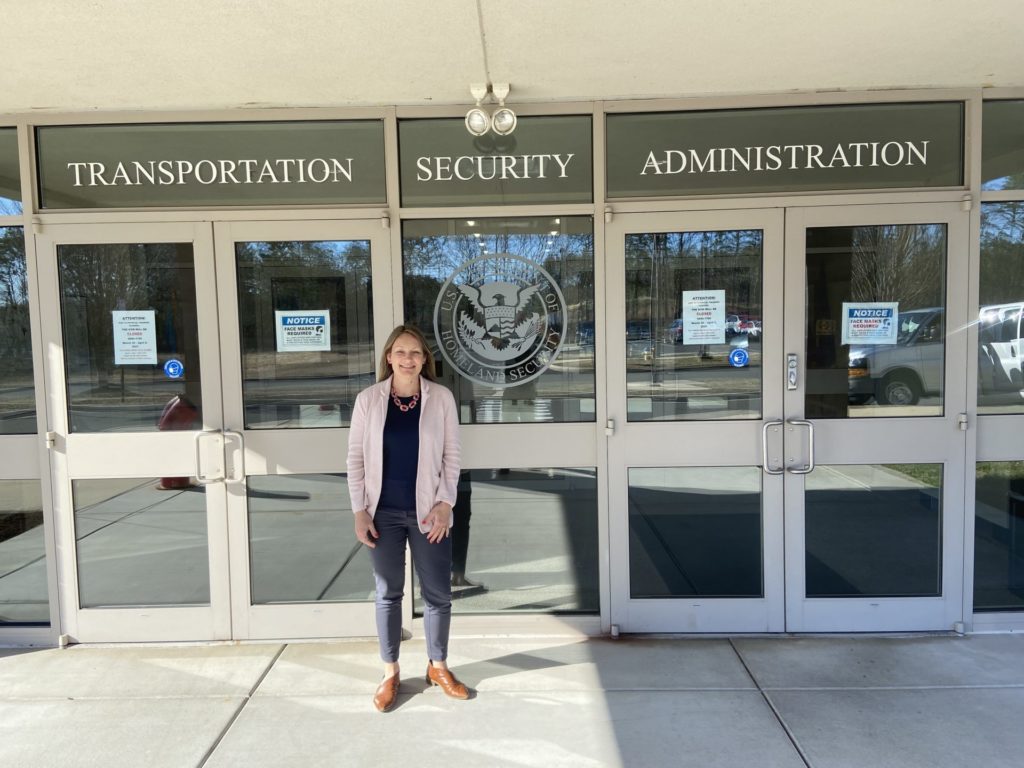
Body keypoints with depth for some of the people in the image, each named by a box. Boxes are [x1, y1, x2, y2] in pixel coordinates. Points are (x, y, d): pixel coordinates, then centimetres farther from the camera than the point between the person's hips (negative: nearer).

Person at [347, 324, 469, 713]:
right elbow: (356, 457, 0)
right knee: (388, 593, 11)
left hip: (427, 511, 0)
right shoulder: (368, 399, -2)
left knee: (438, 593, 8)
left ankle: (438, 667, 29)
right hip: (384, 512, 0)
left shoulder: (441, 398, -3)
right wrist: (360, 510, -5)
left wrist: (444, 503, -9)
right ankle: (390, 673, 28)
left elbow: (451, 455, -1)